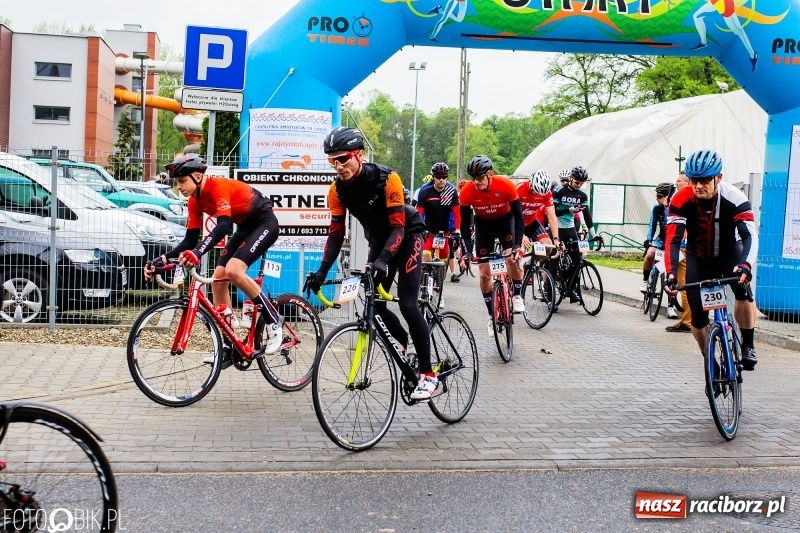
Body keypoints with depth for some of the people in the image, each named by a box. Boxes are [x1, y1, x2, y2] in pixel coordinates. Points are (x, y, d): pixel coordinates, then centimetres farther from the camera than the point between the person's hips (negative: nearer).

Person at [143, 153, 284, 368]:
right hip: (245, 228, 9)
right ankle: (229, 346, 5)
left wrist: (198, 252, -54)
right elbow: (190, 240, -1)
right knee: (218, 279, -1)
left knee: (233, 270, -27)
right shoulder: (195, 201, -2)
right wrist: (162, 260, -14)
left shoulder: (218, 187, -27)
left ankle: (274, 321, -13)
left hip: (265, 223, -9)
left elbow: (223, 226, -41)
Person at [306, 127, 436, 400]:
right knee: (373, 305, -1)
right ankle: (407, 344, 26)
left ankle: (427, 374, -11)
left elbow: (398, 227, -31)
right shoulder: (337, 189, -15)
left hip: (407, 235, -6)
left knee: (407, 304, -19)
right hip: (378, 241, 6)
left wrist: (383, 260, -46)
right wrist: (322, 270, -22)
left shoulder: (386, 178, -30)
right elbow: (336, 234, -10)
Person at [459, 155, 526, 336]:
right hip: (483, 224, 2)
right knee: (484, 273, -3)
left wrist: (518, 244, -33)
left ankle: (517, 296, 0)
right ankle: (492, 316, 11)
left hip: (505, 221, -2)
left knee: (512, 258, -26)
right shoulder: (467, 191, -27)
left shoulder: (505, 185, -31)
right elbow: (465, 222, -16)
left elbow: (519, 216, -23)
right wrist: (467, 251, -25)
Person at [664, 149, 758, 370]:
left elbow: (750, 235, -36)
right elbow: (673, 239, -29)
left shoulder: (734, 198, -28)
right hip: (698, 257, 1)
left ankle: (747, 346, -13)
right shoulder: (681, 200, -26)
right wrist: (671, 273, -44)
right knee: (698, 316, -4)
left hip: (729, 252, -1)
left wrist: (745, 265, -54)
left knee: (744, 291, -30)